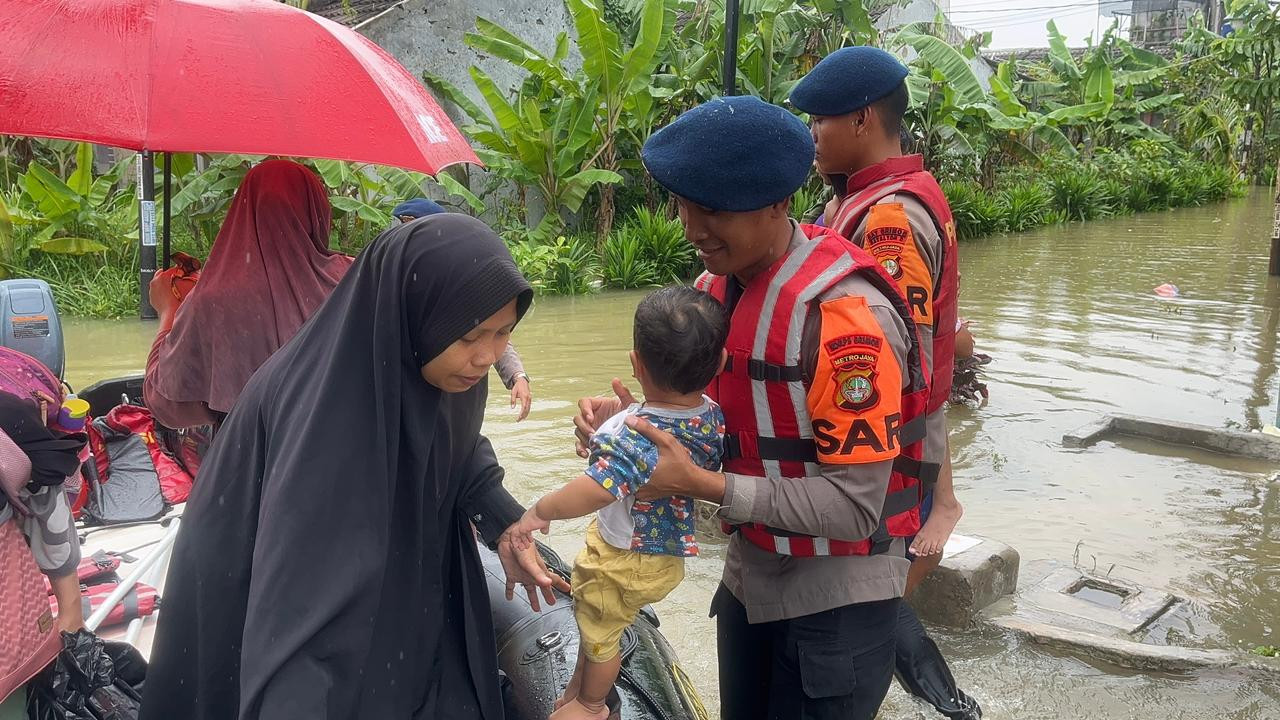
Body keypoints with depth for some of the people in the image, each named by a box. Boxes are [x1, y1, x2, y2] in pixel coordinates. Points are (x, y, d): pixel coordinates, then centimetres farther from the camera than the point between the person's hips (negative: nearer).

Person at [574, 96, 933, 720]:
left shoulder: (844, 312, -26)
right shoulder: (713, 289, -1)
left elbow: (853, 507, -25)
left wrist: (702, 485, -27)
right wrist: (632, 418, -10)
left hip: (836, 599, -7)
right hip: (748, 576, 7)